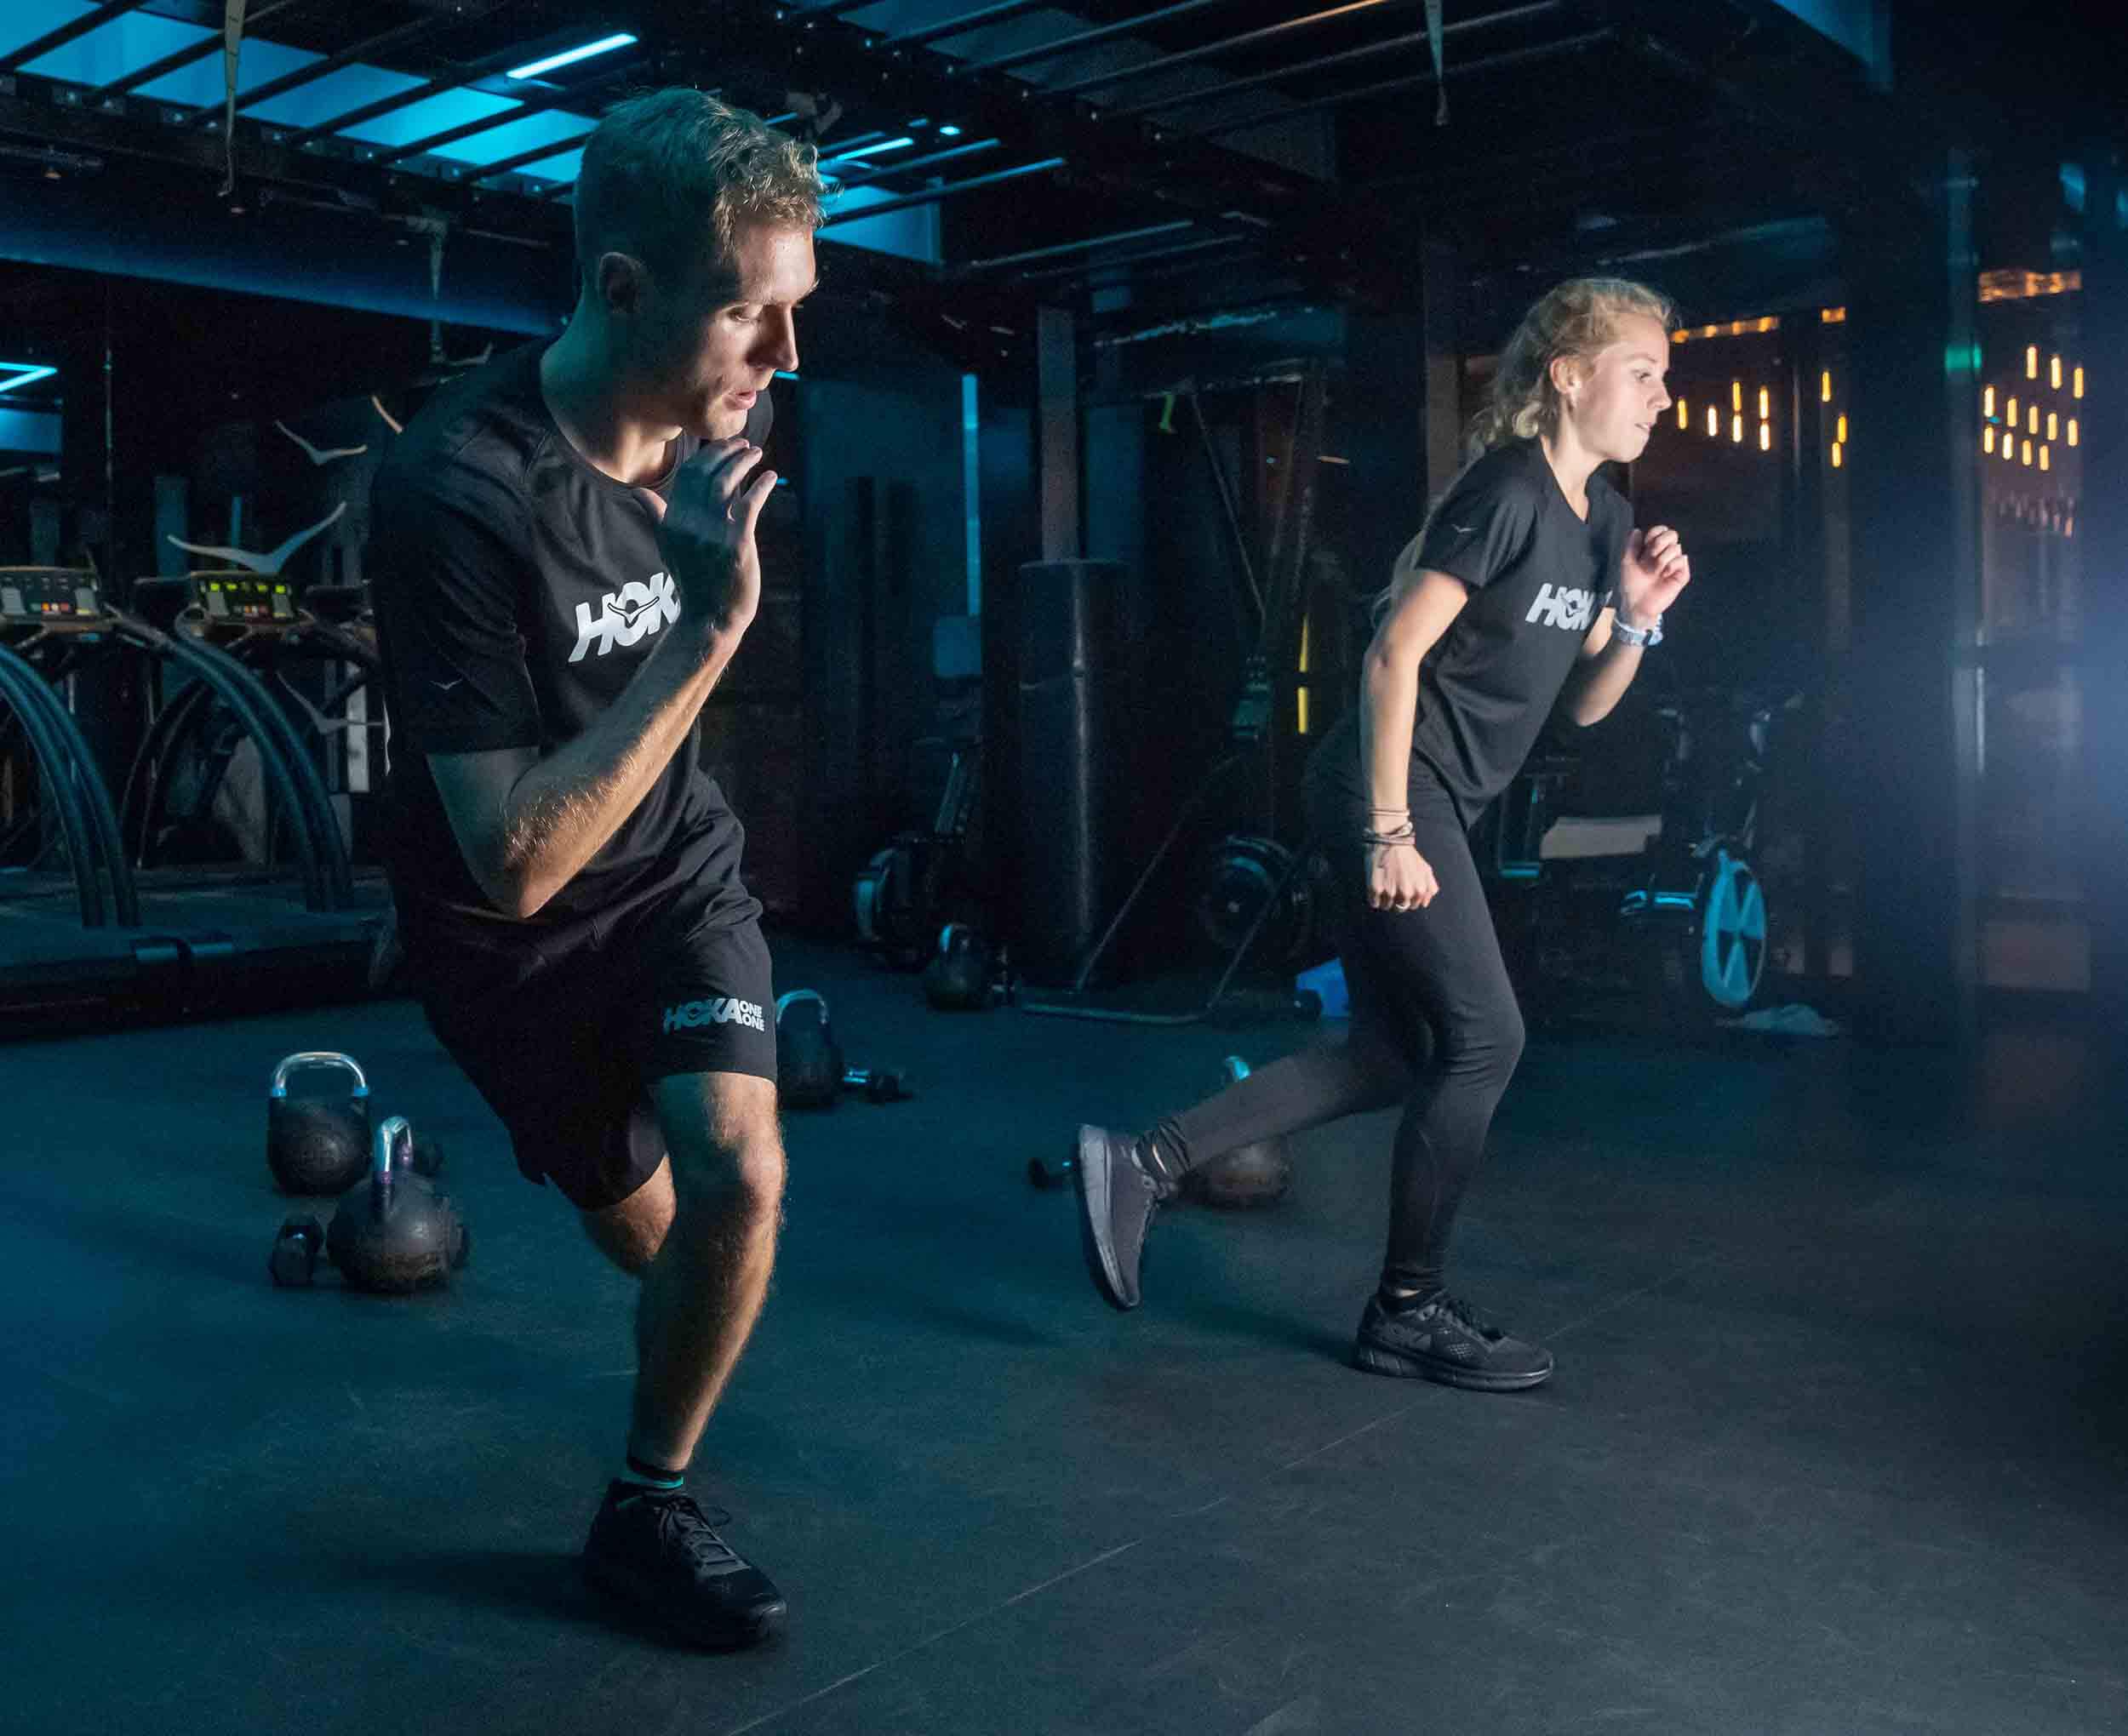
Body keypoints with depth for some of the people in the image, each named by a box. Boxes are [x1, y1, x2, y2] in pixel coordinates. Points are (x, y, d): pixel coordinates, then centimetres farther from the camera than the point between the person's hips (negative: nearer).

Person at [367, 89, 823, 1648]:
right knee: (644, 1230, 13)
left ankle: (650, 1504, 8)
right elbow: (514, 863, -36)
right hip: (510, 924, -3)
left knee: (739, 1181, -19)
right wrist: (707, 628, -40)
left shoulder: (713, 425, -11)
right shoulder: (458, 492, -33)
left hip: (674, 860, 4)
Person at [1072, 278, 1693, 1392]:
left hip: (1426, 804, 10)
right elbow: (1394, 654, -19)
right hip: (1389, 792, -10)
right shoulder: (1505, 490, -13)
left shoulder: (1602, 518, 15)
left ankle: (1143, 1164, 10)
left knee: (1399, 1057, 9)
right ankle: (1407, 1312, 9)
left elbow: (1584, 705, 18)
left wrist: (1637, 616, 0)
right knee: (1483, 1039, -6)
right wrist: (1390, 832, -22)